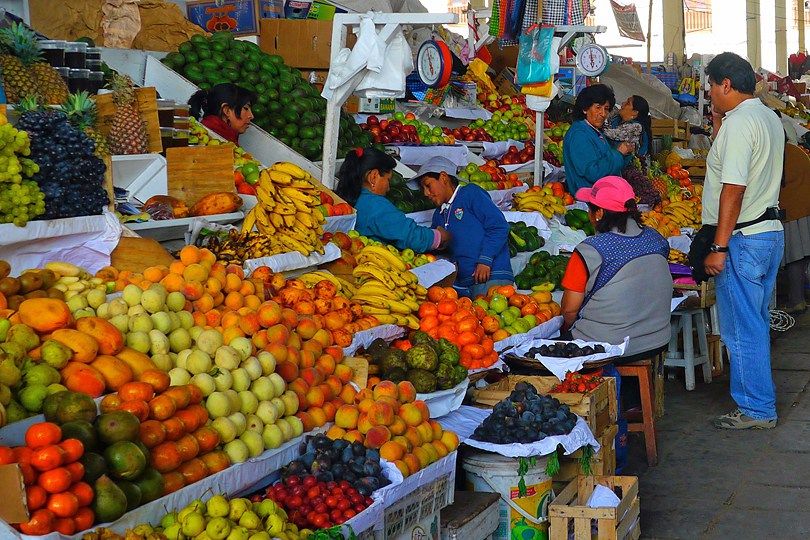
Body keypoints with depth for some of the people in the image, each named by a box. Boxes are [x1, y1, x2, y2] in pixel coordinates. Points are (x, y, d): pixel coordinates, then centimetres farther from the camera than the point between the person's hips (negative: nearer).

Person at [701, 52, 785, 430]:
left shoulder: (738, 123, -17)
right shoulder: (769, 118, 13)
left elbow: (733, 188, -22)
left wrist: (719, 247, -21)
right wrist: (718, 126, 15)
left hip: (743, 239, -10)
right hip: (771, 231, 10)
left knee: (742, 329, -1)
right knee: (755, 323, 19)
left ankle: (756, 409, 6)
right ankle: (759, 398, 29)